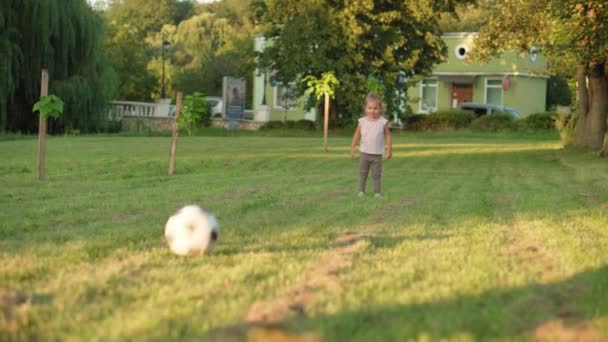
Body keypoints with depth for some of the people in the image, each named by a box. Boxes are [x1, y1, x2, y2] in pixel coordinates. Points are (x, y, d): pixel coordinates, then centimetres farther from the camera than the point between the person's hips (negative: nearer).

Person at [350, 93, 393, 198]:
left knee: (376, 174, 5)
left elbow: (388, 136, -1)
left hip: (377, 154, -2)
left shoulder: (383, 122, -8)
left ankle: (377, 192, 12)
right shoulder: (362, 121, -4)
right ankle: (361, 191, 16)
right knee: (363, 173, 8)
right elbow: (357, 135, 6)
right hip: (364, 153, 2)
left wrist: (389, 149, -2)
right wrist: (352, 148, 7)